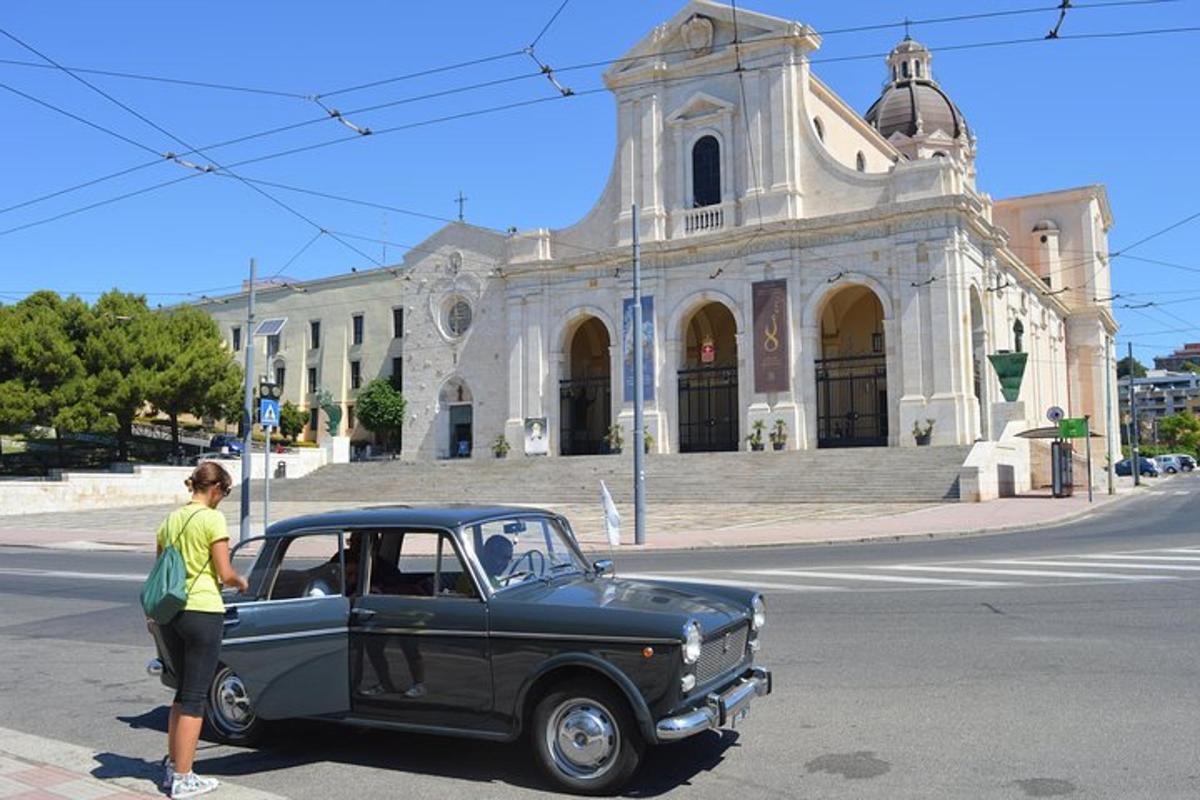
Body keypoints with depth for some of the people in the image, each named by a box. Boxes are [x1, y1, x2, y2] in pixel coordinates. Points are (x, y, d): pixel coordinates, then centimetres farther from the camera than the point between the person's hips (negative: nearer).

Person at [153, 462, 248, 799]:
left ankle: (172, 767, 27)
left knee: (184, 690, 20)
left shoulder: (171, 519, 10)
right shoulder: (212, 519, -11)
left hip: (170, 613, 7)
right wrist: (241, 582, 9)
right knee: (195, 697, 2)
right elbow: (225, 574, -12)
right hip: (202, 612, -7)